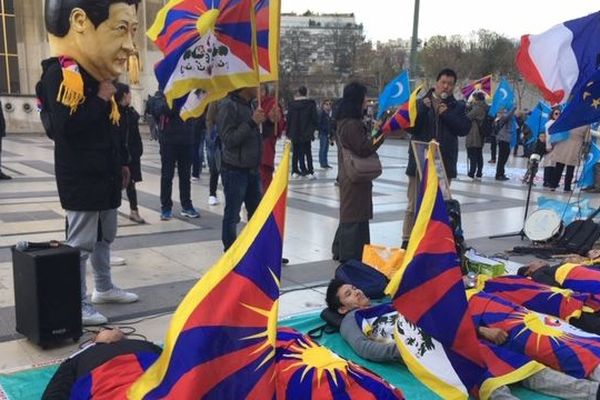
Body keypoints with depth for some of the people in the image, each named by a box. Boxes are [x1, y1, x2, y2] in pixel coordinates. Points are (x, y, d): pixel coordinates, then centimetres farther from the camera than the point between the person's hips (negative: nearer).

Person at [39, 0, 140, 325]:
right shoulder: (61, 74, -18)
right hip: (81, 182, -10)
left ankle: (103, 288, 34)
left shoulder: (100, 76, 12)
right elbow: (67, 126, -30)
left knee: (104, 237, 19)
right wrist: (102, 99, -22)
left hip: (106, 178, 10)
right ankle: (76, 305, 7)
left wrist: (122, 163, 20)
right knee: (80, 244, -3)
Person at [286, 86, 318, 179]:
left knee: (295, 152, 12)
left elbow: (288, 119, 3)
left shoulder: (291, 104, 0)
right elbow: (315, 118, -4)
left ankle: (295, 171, 14)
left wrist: (288, 132, 11)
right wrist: (313, 128, 11)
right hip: (306, 133, -2)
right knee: (308, 152, 2)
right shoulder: (311, 103, -6)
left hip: (294, 133, 2)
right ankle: (310, 172, -4)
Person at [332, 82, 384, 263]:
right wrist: (381, 133, -17)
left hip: (348, 175, 10)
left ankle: (340, 251, 28)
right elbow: (364, 149, -20)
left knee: (348, 213, 18)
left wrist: (375, 132, 9)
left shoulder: (344, 121, 11)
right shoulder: (352, 124, -20)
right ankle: (351, 256, 4)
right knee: (355, 215, -3)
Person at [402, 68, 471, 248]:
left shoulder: (457, 106, 10)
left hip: (445, 163, 1)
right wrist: (423, 109, -15)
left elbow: (464, 129, -3)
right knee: (414, 204, 3)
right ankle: (407, 240, 11)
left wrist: (447, 113, -11)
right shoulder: (420, 102, 7)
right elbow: (410, 126, -3)